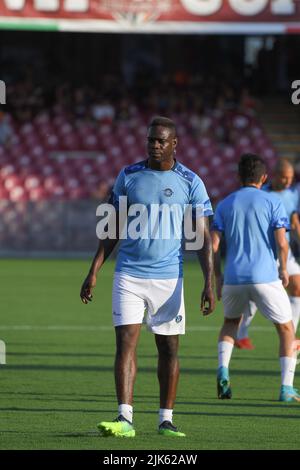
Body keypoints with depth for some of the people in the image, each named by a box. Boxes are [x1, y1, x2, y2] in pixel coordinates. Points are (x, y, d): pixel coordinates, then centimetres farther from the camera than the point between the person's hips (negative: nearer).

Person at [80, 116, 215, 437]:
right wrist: (93, 272, 7)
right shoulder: (128, 176, 6)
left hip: (168, 278, -1)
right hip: (128, 275, 1)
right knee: (125, 342, -10)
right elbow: (113, 230, 12)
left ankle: (166, 420, 14)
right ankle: (125, 419, -13)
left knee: (169, 349, 5)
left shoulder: (190, 183, 0)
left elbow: (203, 238, -1)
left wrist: (208, 284, -10)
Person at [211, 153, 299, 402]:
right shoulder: (273, 202, 1)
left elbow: (213, 245, 3)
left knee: (231, 322, 28)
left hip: (233, 277, 3)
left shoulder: (225, 204, 9)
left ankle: (223, 369, 4)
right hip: (265, 276, -3)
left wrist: (218, 276, 13)